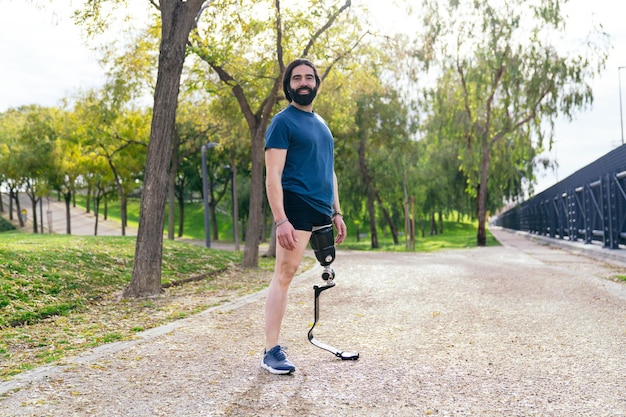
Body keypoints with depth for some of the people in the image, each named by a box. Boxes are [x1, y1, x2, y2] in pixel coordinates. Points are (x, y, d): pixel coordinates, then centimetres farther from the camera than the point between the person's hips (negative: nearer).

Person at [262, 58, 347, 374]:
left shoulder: (321, 124, 21)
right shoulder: (283, 122, -2)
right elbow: (273, 175, -11)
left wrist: (336, 213, 18)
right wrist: (280, 220, -20)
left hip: (323, 210, 8)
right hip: (296, 206, -8)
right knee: (285, 272, -12)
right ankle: (271, 351, -7)